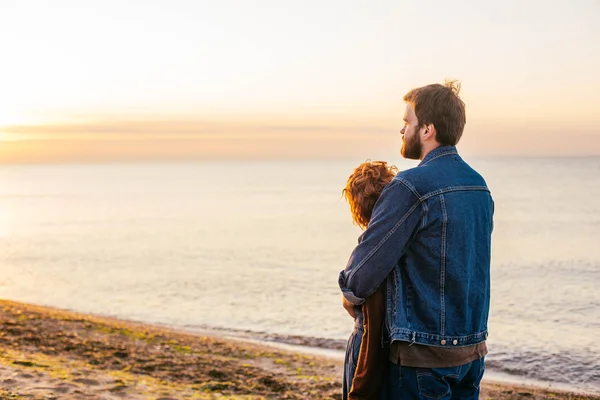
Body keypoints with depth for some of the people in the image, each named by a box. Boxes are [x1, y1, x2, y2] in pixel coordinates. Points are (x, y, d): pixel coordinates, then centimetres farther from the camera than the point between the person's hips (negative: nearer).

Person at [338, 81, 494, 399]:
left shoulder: (411, 187, -18)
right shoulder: (479, 186, 8)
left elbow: (360, 277, -16)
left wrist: (351, 292, 8)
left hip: (424, 354, -8)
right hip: (472, 349, 8)